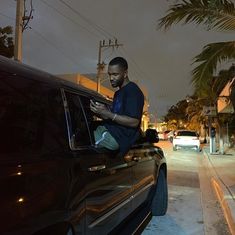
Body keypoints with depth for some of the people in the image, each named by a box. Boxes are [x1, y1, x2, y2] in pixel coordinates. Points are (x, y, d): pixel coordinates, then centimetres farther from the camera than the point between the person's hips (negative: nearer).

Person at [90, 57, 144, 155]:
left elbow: (134, 122, -18)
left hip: (119, 137, -10)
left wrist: (107, 113, -21)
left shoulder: (133, 91, -8)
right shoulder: (118, 92, 23)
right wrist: (100, 112, 3)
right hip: (107, 130, 10)